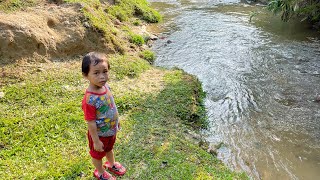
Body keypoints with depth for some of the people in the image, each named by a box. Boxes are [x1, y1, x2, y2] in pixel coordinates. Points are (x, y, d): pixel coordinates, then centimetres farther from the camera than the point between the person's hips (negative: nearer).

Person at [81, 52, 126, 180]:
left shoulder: (105, 86, -15)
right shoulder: (90, 100, -38)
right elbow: (91, 123, -28)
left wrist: (116, 121, 14)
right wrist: (96, 141, -18)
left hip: (111, 130, 7)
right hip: (100, 134, -7)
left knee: (109, 148, 34)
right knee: (97, 154, 24)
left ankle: (112, 164, 62)